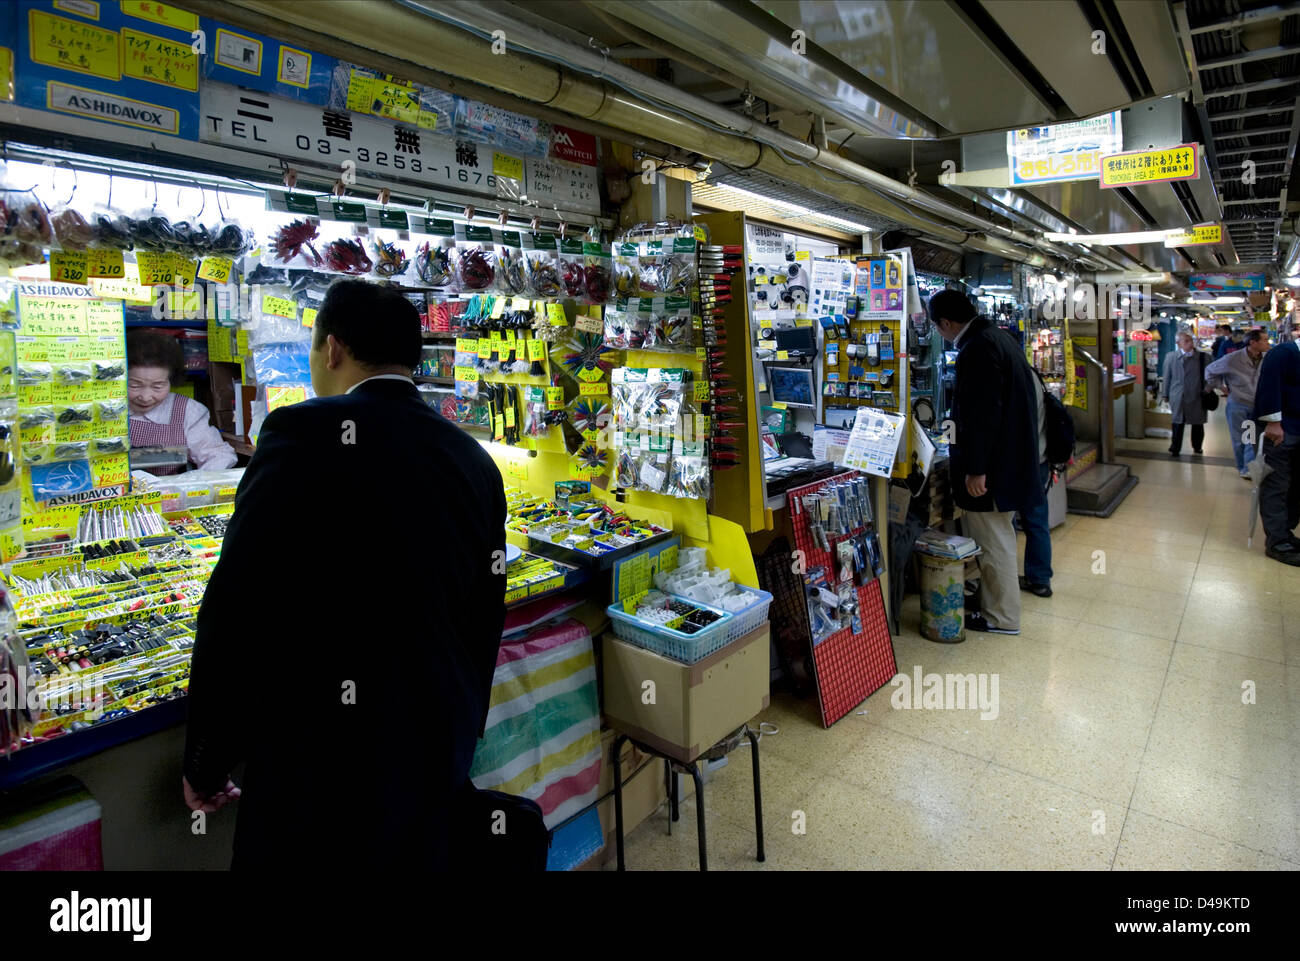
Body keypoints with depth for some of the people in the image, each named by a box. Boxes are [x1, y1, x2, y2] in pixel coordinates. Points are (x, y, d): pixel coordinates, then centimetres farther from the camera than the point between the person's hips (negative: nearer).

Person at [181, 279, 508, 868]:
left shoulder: (306, 434, -15)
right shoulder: (476, 461, 2)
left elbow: (236, 611, -16)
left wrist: (207, 764, -1)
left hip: (322, 759, -5)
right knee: (413, 858, 23)